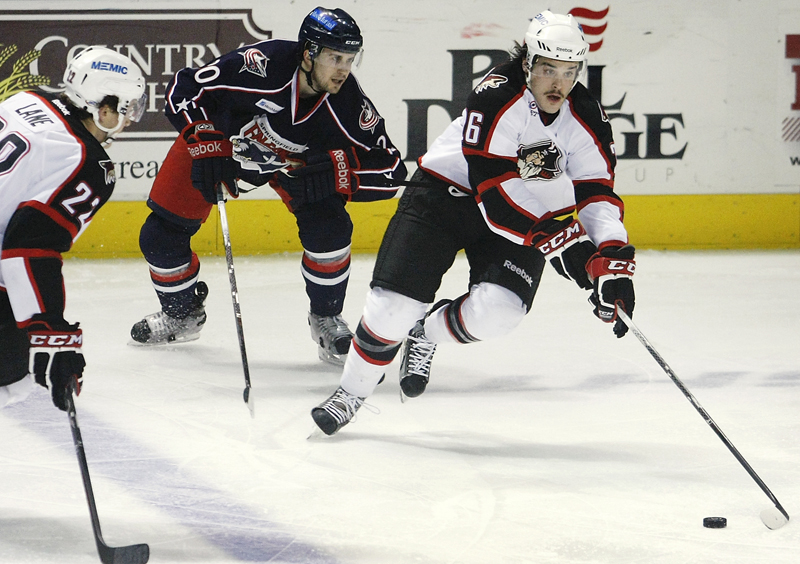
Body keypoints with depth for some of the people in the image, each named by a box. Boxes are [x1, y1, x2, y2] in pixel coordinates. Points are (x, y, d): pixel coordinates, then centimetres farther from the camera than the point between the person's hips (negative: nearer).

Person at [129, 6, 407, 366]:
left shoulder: (348, 104, -30)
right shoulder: (263, 67, -40)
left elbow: (389, 171, -26)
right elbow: (185, 90, -30)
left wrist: (330, 172, -40)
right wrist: (208, 150, -34)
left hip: (293, 157, 1)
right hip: (220, 135, -1)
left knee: (327, 225, -22)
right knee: (162, 234, -3)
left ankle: (325, 317, 3)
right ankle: (182, 312, 27)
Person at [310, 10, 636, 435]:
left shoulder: (585, 118, -11)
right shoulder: (496, 97, -27)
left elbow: (597, 193, -10)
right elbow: (494, 189, -31)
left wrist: (613, 261, -26)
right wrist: (557, 240, -35)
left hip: (525, 217, 4)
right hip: (444, 193, -4)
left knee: (497, 309, -21)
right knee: (395, 301, -14)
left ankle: (426, 335, 13)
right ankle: (353, 391, 11)